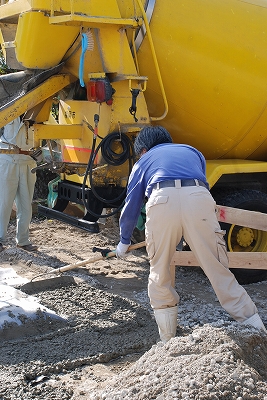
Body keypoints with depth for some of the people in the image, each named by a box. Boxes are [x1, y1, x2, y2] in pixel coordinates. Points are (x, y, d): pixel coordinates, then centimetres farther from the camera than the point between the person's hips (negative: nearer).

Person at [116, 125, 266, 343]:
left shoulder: (144, 161, 34)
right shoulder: (192, 151, 39)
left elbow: (131, 206, 36)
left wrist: (124, 241, 50)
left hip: (162, 202, -1)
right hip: (199, 199, 1)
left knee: (159, 274, 14)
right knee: (219, 269, 9)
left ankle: (168, 341, 21)